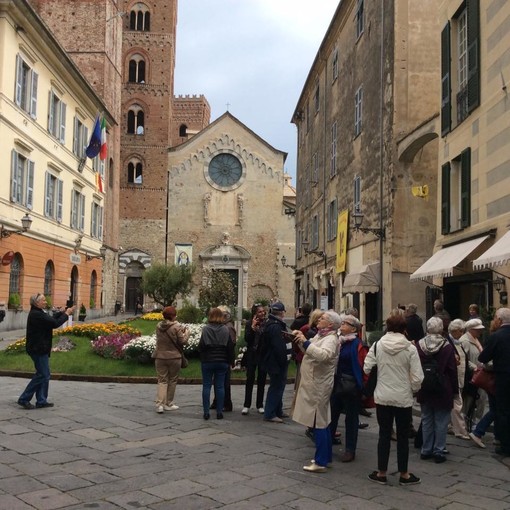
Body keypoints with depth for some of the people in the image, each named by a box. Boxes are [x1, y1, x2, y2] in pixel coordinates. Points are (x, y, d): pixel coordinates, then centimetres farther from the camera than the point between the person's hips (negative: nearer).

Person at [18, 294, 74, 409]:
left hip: (40, 349, 11)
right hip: (38, 349, -11)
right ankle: (24, 399, 2)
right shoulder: (36, 314, -20)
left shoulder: (38, 313, 13)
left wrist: (64, 312, 6)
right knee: (42, 375, -5)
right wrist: (66, 314, -9)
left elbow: (52, 318, 16)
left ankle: (41, 401, 18)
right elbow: (54, 323, -22)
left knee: (44, 375, 13)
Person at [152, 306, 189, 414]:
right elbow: (183, 341, -13)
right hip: (174, 357, -3)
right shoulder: (177, 327, -15)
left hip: (160, 357, 4)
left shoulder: (158, 326, 1)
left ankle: (159, 403, -6)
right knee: (172, 380, 12)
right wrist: (186, 332, 6)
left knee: (162, 380, 8)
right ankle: (168, 404, 19)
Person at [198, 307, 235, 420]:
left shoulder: (206, 329, -9)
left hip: (207, 361, -2)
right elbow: (230, 347, 0)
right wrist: (230, 361, 10)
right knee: (220, 386, 7)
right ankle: (219, 412, 8)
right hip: (222, 362, 2)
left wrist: (202, 357, 8)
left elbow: (201, 346, -10)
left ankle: (206, 412, 5)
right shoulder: (225, 329, -2)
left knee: (206, 386, 5)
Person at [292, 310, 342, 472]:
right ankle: (326, 457, 26)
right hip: (314, 384, 10)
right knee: (322, 422, 16)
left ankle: (321, 462, 0)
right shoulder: (320, 335, 15)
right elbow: (309, 350, 25)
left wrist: (305, 342, -31)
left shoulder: (331, 339, -16)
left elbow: (323, 355, -35)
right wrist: (301, 340, 9)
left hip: (319, 386, -10)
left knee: (319, 423, -6)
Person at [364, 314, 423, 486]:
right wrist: (414, 390, 9)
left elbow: (367, 368, -6)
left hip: (382, 397, 1)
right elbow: (417, 377, -11)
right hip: (404, 398, -1)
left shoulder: (377, 345, -5)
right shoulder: (410, 348, -10)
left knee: (384, 434, 12)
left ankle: (381, 473, 19)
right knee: (403, 436, 11)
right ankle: (404, 474, 21)